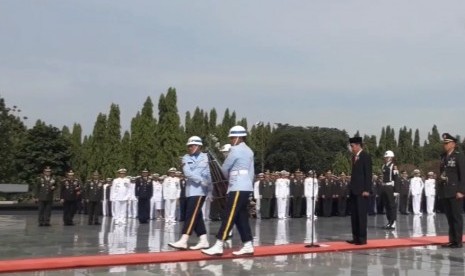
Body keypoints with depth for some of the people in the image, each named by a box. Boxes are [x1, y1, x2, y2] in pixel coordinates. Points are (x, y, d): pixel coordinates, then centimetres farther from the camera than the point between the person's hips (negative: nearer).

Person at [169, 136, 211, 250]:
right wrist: (201, 180, -16)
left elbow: (210, 173, -2)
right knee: (196, 216, 7)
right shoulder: (186, 158, 11)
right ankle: (203, 241, 13)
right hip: (190, 190, 5)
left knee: (191, 215, -10)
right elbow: (187, 173, -5)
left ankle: (183, 241, -13)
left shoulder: (206, 157, 3)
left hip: (200, 191, -5)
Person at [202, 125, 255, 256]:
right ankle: (248, 246, 10)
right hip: (246, 187, 9)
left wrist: (230, 177, 16)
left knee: (229, 217, -10)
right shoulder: (248, 151, 17)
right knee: (241, 218, 10)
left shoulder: (236, 150, -10)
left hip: (238, 188, -9)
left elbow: (224, 168, -3)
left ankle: (218, 246, -11)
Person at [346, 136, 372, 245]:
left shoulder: (366, 156, -8)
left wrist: (366, 189, -18)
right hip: (354, 189, 8)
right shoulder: (354, 157, 16)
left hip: (362, 190, -8)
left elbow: (368, 174, -13)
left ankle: (362, 238, -1)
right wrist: (351, 187, 13)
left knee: (361, 214, -6)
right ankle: (356, 237, 12)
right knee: (354, 214, 8)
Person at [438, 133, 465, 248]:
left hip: (455, 192, -6)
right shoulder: (443, 156, 14)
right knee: (449, 217, 9)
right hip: (445, 193, 6)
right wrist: (439, 190, 12)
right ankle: (452, 240, 14)